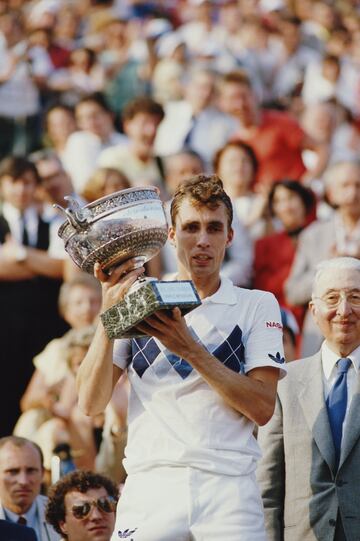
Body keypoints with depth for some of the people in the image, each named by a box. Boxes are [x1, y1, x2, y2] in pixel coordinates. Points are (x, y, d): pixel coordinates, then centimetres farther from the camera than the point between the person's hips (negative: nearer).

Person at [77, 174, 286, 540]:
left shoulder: (258, 305, 11)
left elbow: (263, 408, -1)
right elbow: (91, 403, 4)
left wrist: (190, 349, -9)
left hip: (229, 486, -1)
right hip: (150, 484, 1)